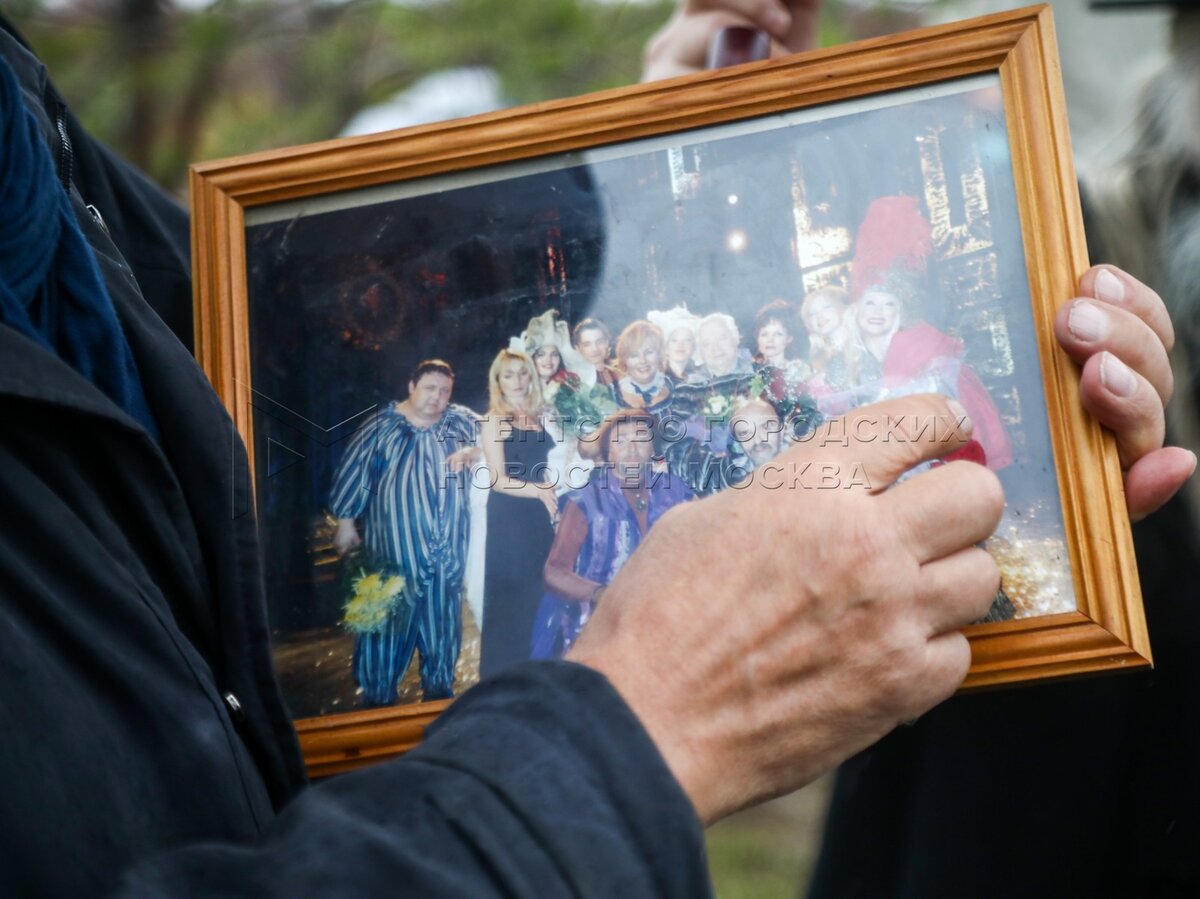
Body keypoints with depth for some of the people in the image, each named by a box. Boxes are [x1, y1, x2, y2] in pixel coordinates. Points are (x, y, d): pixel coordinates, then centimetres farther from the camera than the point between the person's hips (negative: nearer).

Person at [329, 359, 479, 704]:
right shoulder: (382, 425, 0)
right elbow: (354, 471, 2)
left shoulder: (461, 421, 5)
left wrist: (475, 451, -15)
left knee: (443, 621, 11)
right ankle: (378, 697, 10)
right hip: (396, 548, -3)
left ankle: (439, 693, 25)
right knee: (388, 622, 0)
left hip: (448, 550, 3)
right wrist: (345, 521, 2)